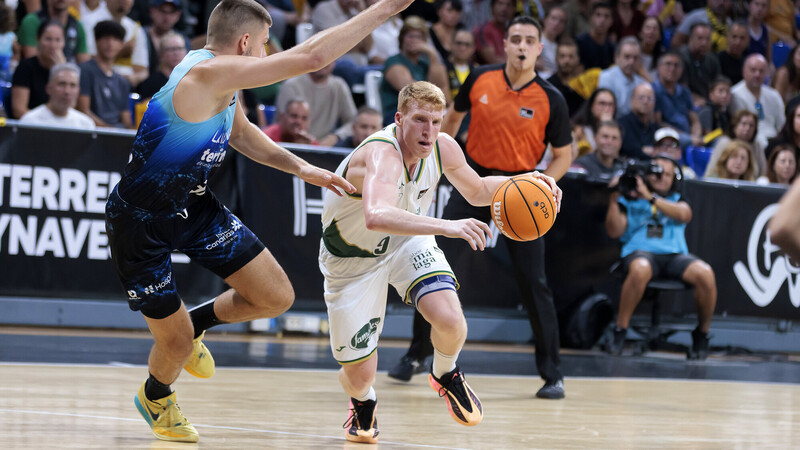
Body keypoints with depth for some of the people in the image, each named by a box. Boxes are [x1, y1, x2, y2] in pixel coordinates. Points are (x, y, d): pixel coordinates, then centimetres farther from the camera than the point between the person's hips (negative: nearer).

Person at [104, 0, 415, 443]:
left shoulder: (224, 83, 0)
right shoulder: (207, 74, -30)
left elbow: (240, 133, 24)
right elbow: (311, 56, -35)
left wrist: (298, 166, 10)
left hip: (193, 205, 9)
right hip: (141, 222, -8)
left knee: (276, 297, 0)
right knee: (177, 343, 2)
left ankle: (195, 323, 28)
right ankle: (155, 397, 37)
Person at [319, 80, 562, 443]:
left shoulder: (443, 148, -16)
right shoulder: (381, 155, -38)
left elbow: (477, 191, 6)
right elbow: (375, 216, -59)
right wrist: (445, 226, -68)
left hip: (407, 241, 4)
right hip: (353, 259, -4)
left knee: (450, 321, -23)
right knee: (359, 376, -3)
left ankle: (445, 375, 14)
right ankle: (363, 403, 38)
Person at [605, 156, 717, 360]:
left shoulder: (676, 199, 24)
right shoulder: (630, 199, 18)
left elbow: (684, 214, -1)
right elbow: (615, 232, 7)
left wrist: (650, 198, -9)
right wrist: (614, 200, -4)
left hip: (675, 255, 3)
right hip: (641, 252, -3)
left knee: (705, 273, -29)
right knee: (640, 269, -42)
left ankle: (702, 334, -10)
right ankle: (620, 331, -29)